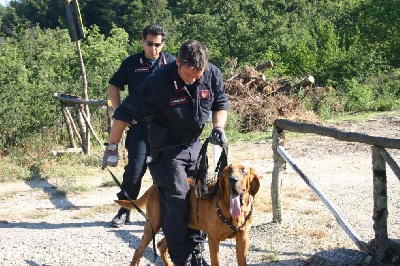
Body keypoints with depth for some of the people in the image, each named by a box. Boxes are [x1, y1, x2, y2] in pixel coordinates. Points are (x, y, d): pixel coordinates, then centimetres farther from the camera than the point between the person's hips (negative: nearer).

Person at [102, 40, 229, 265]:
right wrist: (112, 147, -18)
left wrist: (218, 127, -14)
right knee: (177, 202, -11)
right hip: (167, 149, -5)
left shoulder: (213, 75, -13)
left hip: (195, 145, 5)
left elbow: (221, 103, 5)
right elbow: (125, 113, -19)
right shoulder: (159, 82, -26)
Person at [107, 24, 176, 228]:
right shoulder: (132, 63, 3)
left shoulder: (172, 62, 3)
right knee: (135, 168, -1)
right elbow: (114, 86, 13)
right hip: (139, 125, 0)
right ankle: (125, 211, 12)